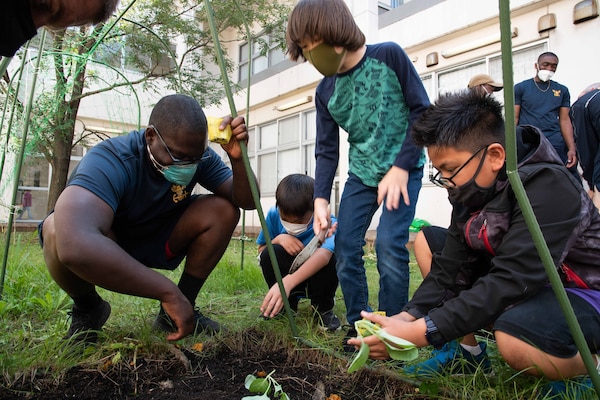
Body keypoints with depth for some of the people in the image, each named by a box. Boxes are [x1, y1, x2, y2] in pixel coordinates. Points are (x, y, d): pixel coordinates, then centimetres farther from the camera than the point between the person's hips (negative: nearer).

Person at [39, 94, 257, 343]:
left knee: (223, 210, -18)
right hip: (102, 246, -4)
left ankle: (177, 311, -5)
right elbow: (75, 245, -51)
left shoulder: (198, 156, -16)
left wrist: (237, 158, -34)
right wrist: (169, 292, -48)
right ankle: (86, 307, -4)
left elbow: (247, 201, -14)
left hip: (156, 241, 4)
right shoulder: (111, 161, -34)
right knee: (58, 230, -37)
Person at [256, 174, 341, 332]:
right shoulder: (273, 215, -16)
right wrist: (278, 239, -29)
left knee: (330, 258, -34)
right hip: (285, 278, 2)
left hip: (316, 281, -2)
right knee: (270, 253, -28)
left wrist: (287, 282, -61)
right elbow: (261, 250, -5)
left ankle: (323, 309, -6)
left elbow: (323, 254, -47)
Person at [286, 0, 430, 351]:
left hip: (404, 168, -4)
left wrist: (401, 166, -17)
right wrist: (321, 199, -12)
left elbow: (422, 110, -11)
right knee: (345, 247, -3)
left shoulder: (389, 55, -12)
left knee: (390, 244, -18)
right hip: (361, 173, 5)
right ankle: (358, 328, 14)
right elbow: (327, 151, 0)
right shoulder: (325, 92, 0)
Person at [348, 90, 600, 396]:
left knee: (513, 337, -40)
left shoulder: (547, 188, -27)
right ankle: (467, 351, 0)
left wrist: (421, 332, -36)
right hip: (525, 290, 8)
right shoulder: (471, 189, -5)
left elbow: (511, 282, -34)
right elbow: (451, 266, -7)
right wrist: (408, 317, -22)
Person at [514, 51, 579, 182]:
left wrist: (572, 148, -2)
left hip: (556, 144, 3)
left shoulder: (562, 90, 13)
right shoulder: (520, 88, 5)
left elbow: (564, 120, 10)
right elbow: (514, 118, 2)